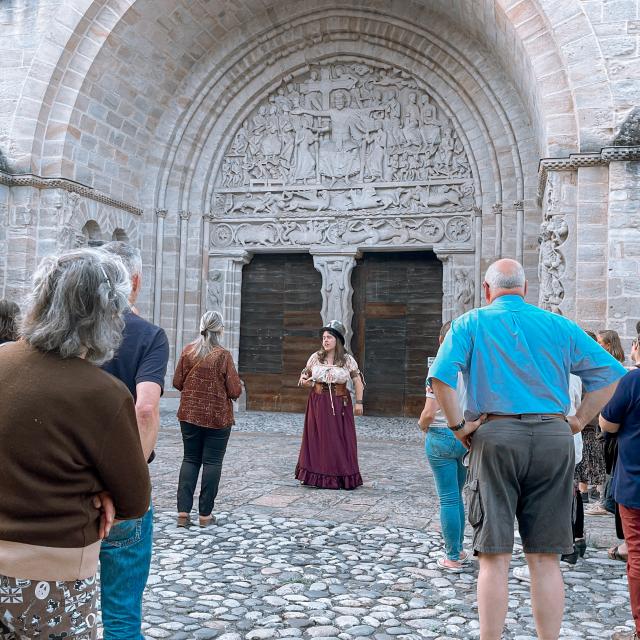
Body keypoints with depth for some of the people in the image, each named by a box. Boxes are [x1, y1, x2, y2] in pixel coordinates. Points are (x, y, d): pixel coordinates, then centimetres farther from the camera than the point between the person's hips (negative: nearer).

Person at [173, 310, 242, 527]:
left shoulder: (188, 351, -3)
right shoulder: (223, 355, -15)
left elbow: (177, 382, 4)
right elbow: (235, 391, -12)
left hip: (190, 415, 4)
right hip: (218, 418, -4)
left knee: (190, 459, 12)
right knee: (212, 462, 5)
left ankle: (183, 511, 7)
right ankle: (205, 514, 9)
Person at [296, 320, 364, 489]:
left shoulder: (347, 359, -1)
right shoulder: (316, 357, 4)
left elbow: (358, 380, 0)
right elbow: (305, 374, 14)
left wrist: (359, 402, -8)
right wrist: (304, 381, -9)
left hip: (340, 404, -1)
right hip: (318, 404, 2)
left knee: (340, 440, 0)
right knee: (319, 439, 3)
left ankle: (343, 477, 7)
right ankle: (318, 477, 10)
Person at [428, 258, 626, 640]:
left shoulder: (471, 323, 3)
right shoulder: (558, 325, 11)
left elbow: (440, 376, -12)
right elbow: (611, 372, 9)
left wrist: (458, 426, -5)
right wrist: (579, 421, 8)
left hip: (496, 436, -2)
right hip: (554, 438, 2)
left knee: (495, 558, 3)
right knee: (546, 559, 9)